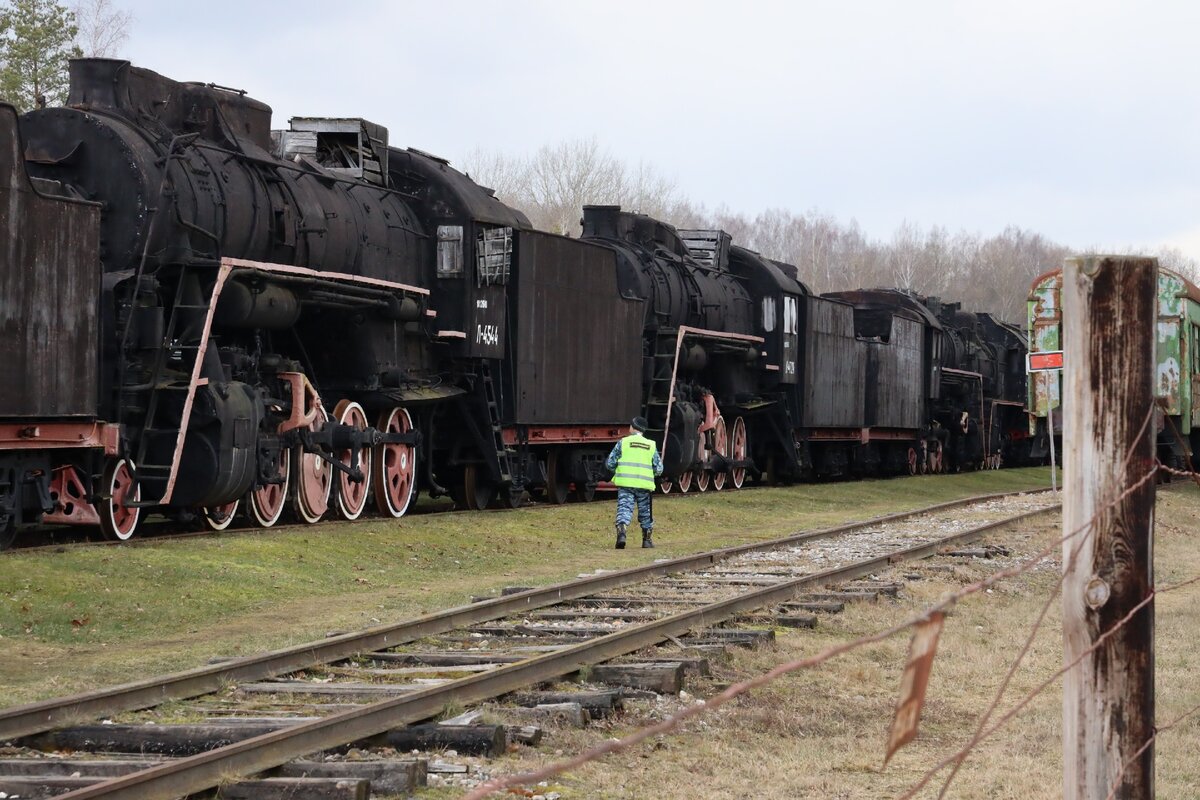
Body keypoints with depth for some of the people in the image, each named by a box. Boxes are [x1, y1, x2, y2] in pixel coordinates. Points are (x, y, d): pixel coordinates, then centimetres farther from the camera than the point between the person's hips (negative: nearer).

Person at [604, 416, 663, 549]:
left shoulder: (623, 442, 2)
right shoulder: (651, 445, 9)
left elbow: (610, 463, 2)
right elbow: (659, 469, 7)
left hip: (626, 483, -2)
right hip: (644, 485, 2)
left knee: (624, 508, -7)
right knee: (645, 512, 15)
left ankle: (621, 533, -29)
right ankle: (647, 540, 23)